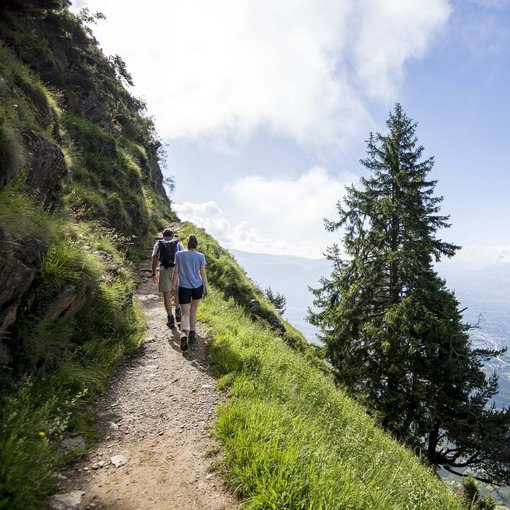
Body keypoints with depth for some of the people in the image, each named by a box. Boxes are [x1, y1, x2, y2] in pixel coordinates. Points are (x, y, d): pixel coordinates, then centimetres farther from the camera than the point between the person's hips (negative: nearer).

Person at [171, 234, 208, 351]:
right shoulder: (200, 256, -3)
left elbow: (176, 272, 0)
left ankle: (184, 333, -25)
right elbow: (203, 273, -2)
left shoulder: (179, 255, -2)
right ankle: (192, 333, 29)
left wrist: (173, 286, 9)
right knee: (194, 310, 20)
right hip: (197, 286, 1)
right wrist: (206, 288, 6)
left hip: (184, 287, -1)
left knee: (185, 314, 1)